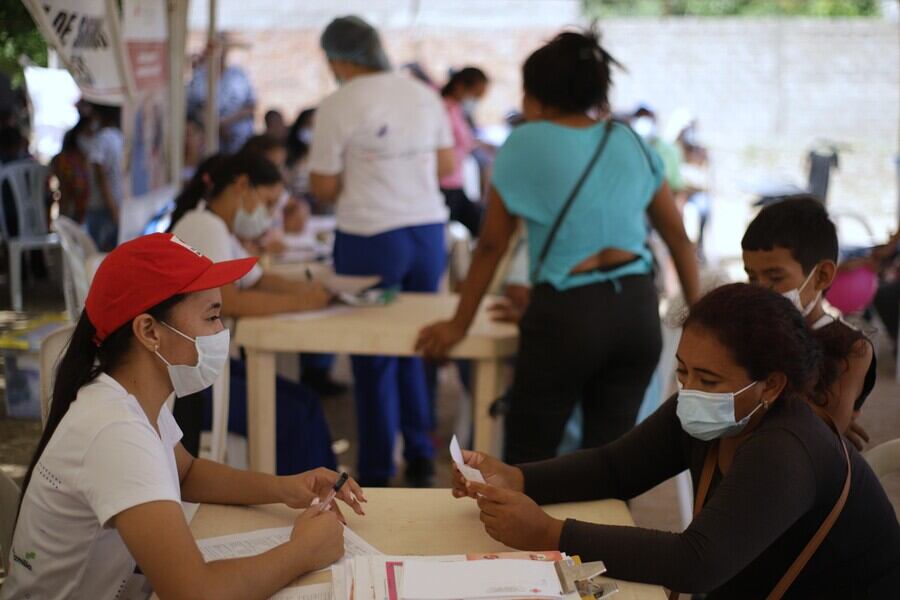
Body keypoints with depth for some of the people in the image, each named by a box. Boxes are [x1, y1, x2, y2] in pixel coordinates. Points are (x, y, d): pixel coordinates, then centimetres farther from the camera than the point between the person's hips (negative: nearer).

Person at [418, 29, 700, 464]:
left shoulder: (525, 144, 0)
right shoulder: (631, 143, 12)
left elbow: (492, 246, 2)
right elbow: (678, 237, 15)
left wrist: (459, 325, 11)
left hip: (565, 315, -4)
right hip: (636, 311, 5)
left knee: (528, 460, 6)